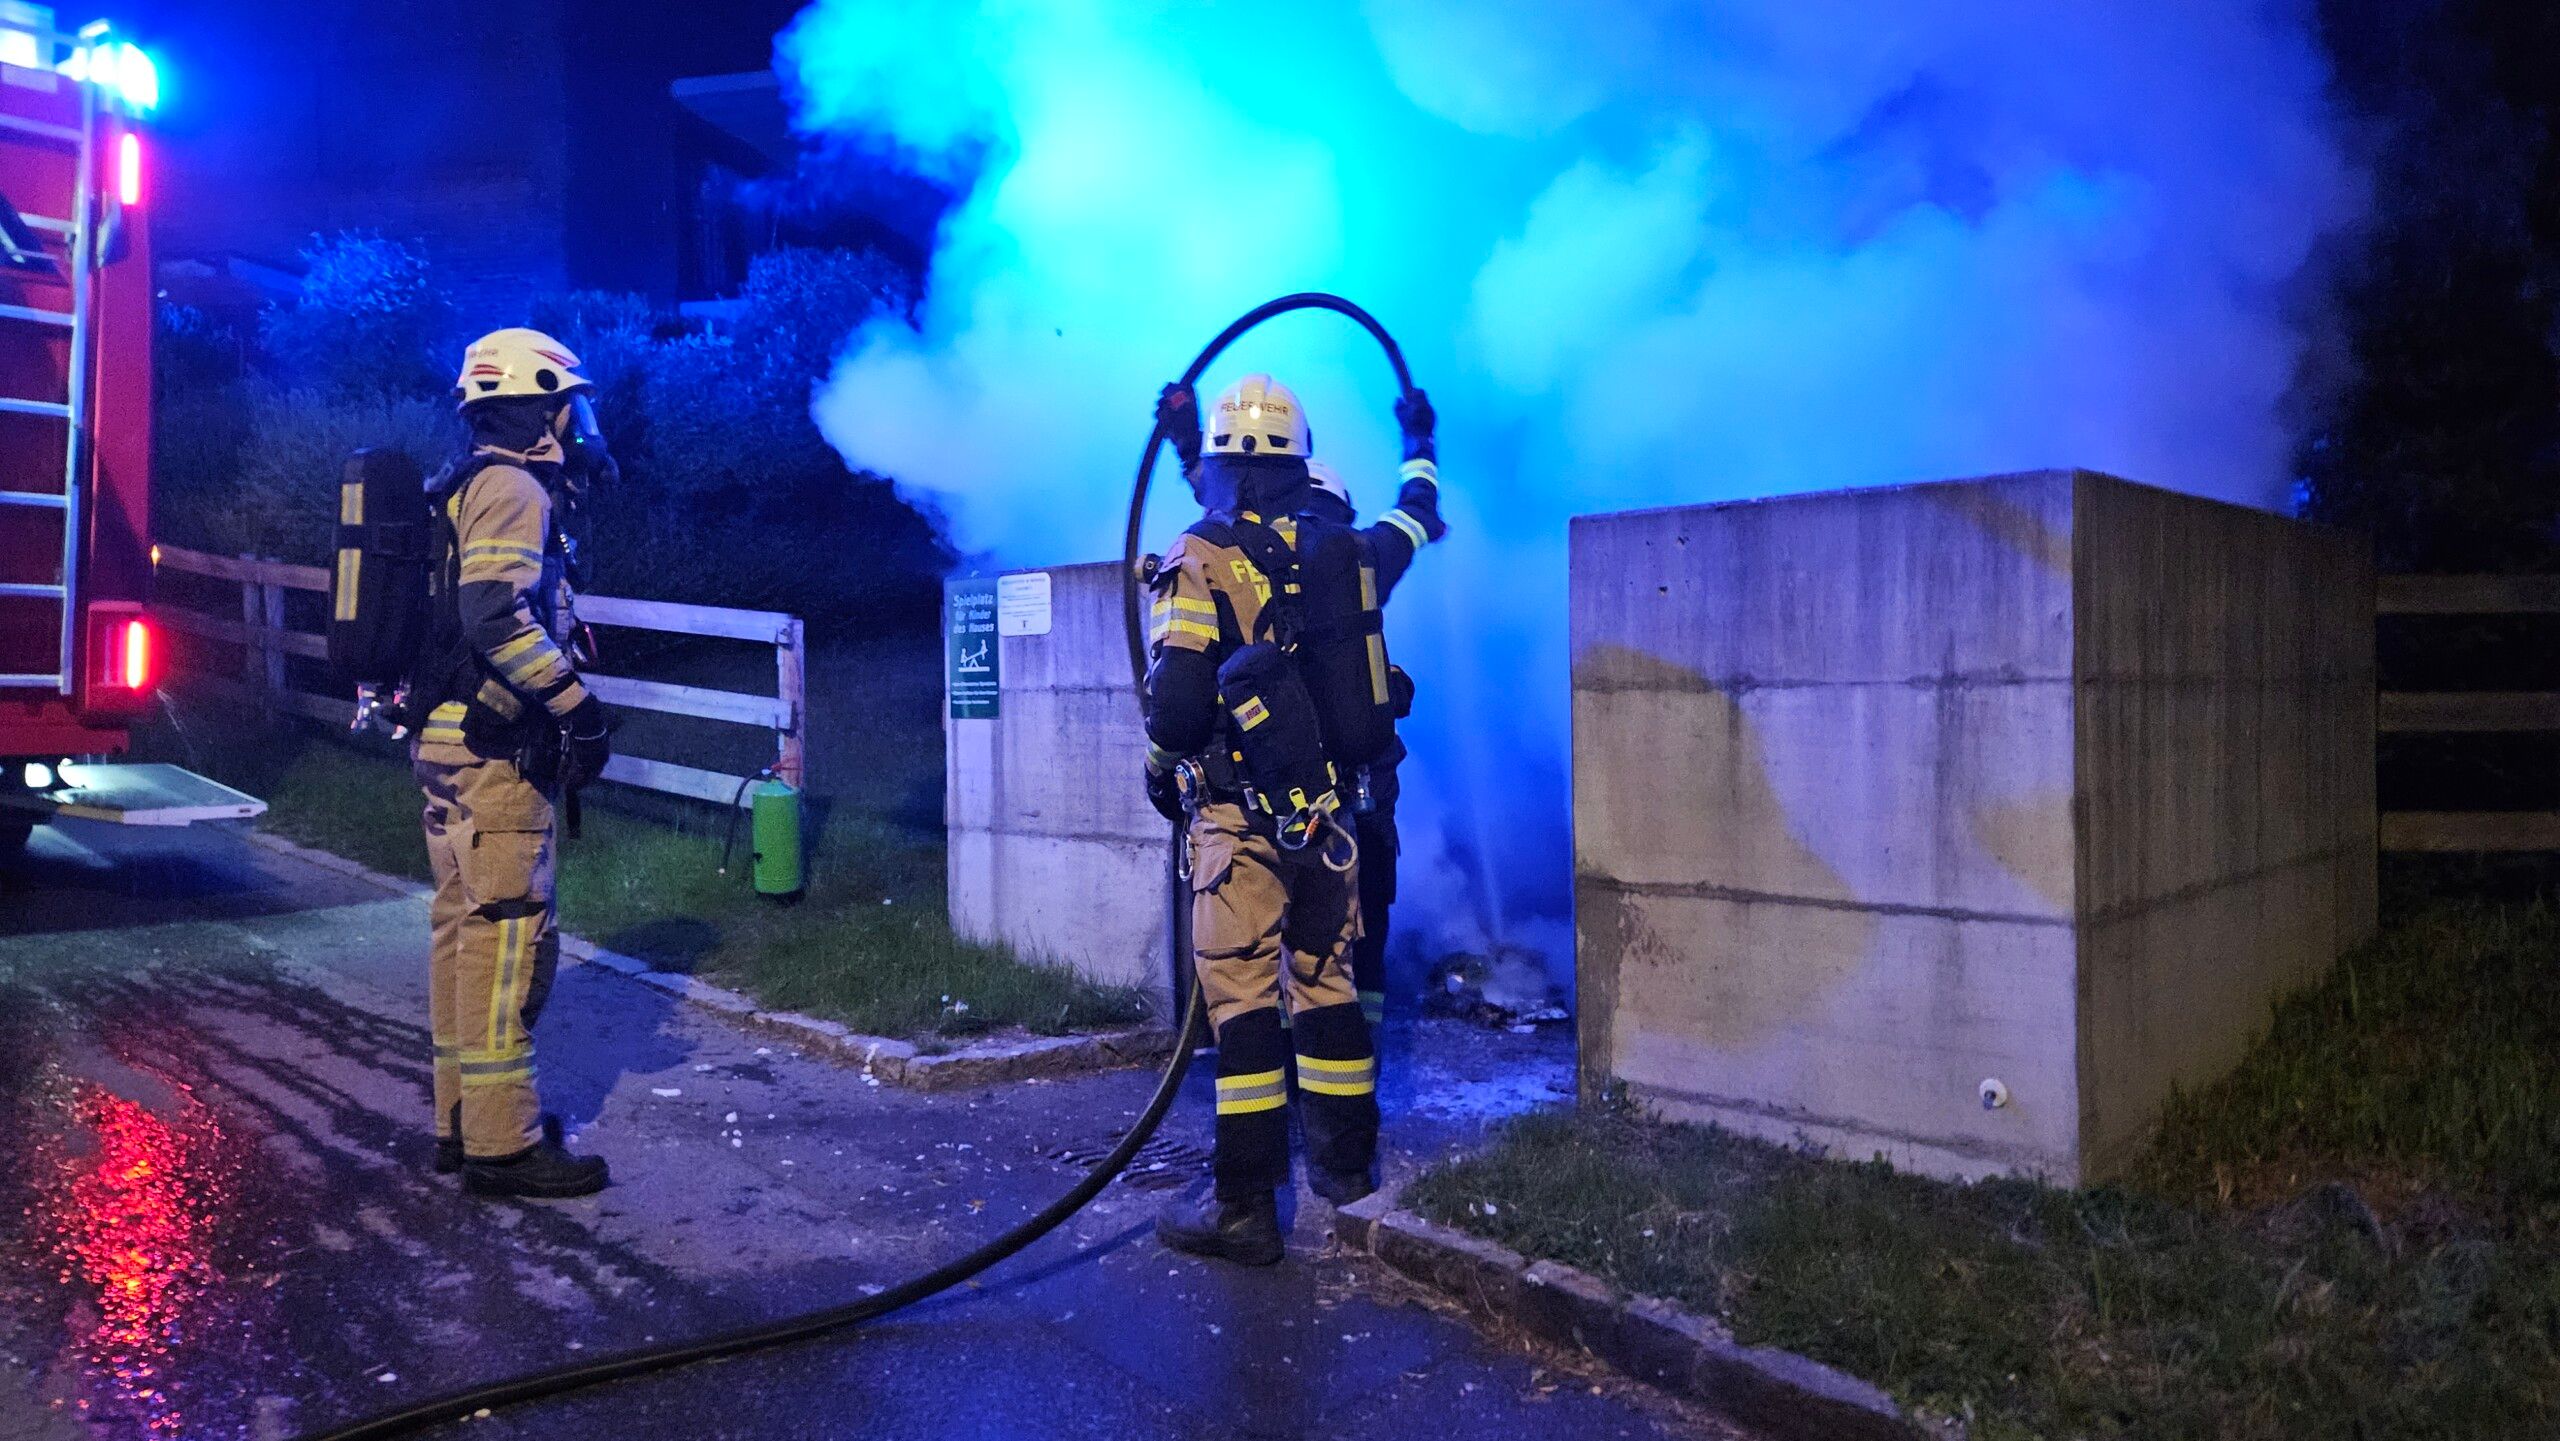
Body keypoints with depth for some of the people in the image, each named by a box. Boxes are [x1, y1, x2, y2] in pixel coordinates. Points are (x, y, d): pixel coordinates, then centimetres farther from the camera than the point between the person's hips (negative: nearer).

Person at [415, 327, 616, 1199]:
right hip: (494, 748, -11)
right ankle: (501, 1143, -5)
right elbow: (496, 614, -24)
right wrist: (575, 702, -19)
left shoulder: (472, 488, 21)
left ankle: (463, 1121, 21)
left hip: (454, 740, 11)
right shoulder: (512, 486, -10)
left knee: (465, 928, 13)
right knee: (508, 934, -9)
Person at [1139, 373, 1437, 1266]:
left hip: (1239, 815, -5)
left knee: (1241, 997, -1)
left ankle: (1246, 1207, 2)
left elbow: (1177, 697, -16)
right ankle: (1346, 1168, 28)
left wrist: (1161, 774, 2)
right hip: (1330, 813, 6)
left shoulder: (1199, 558, -10)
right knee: (1327, 983, 16)